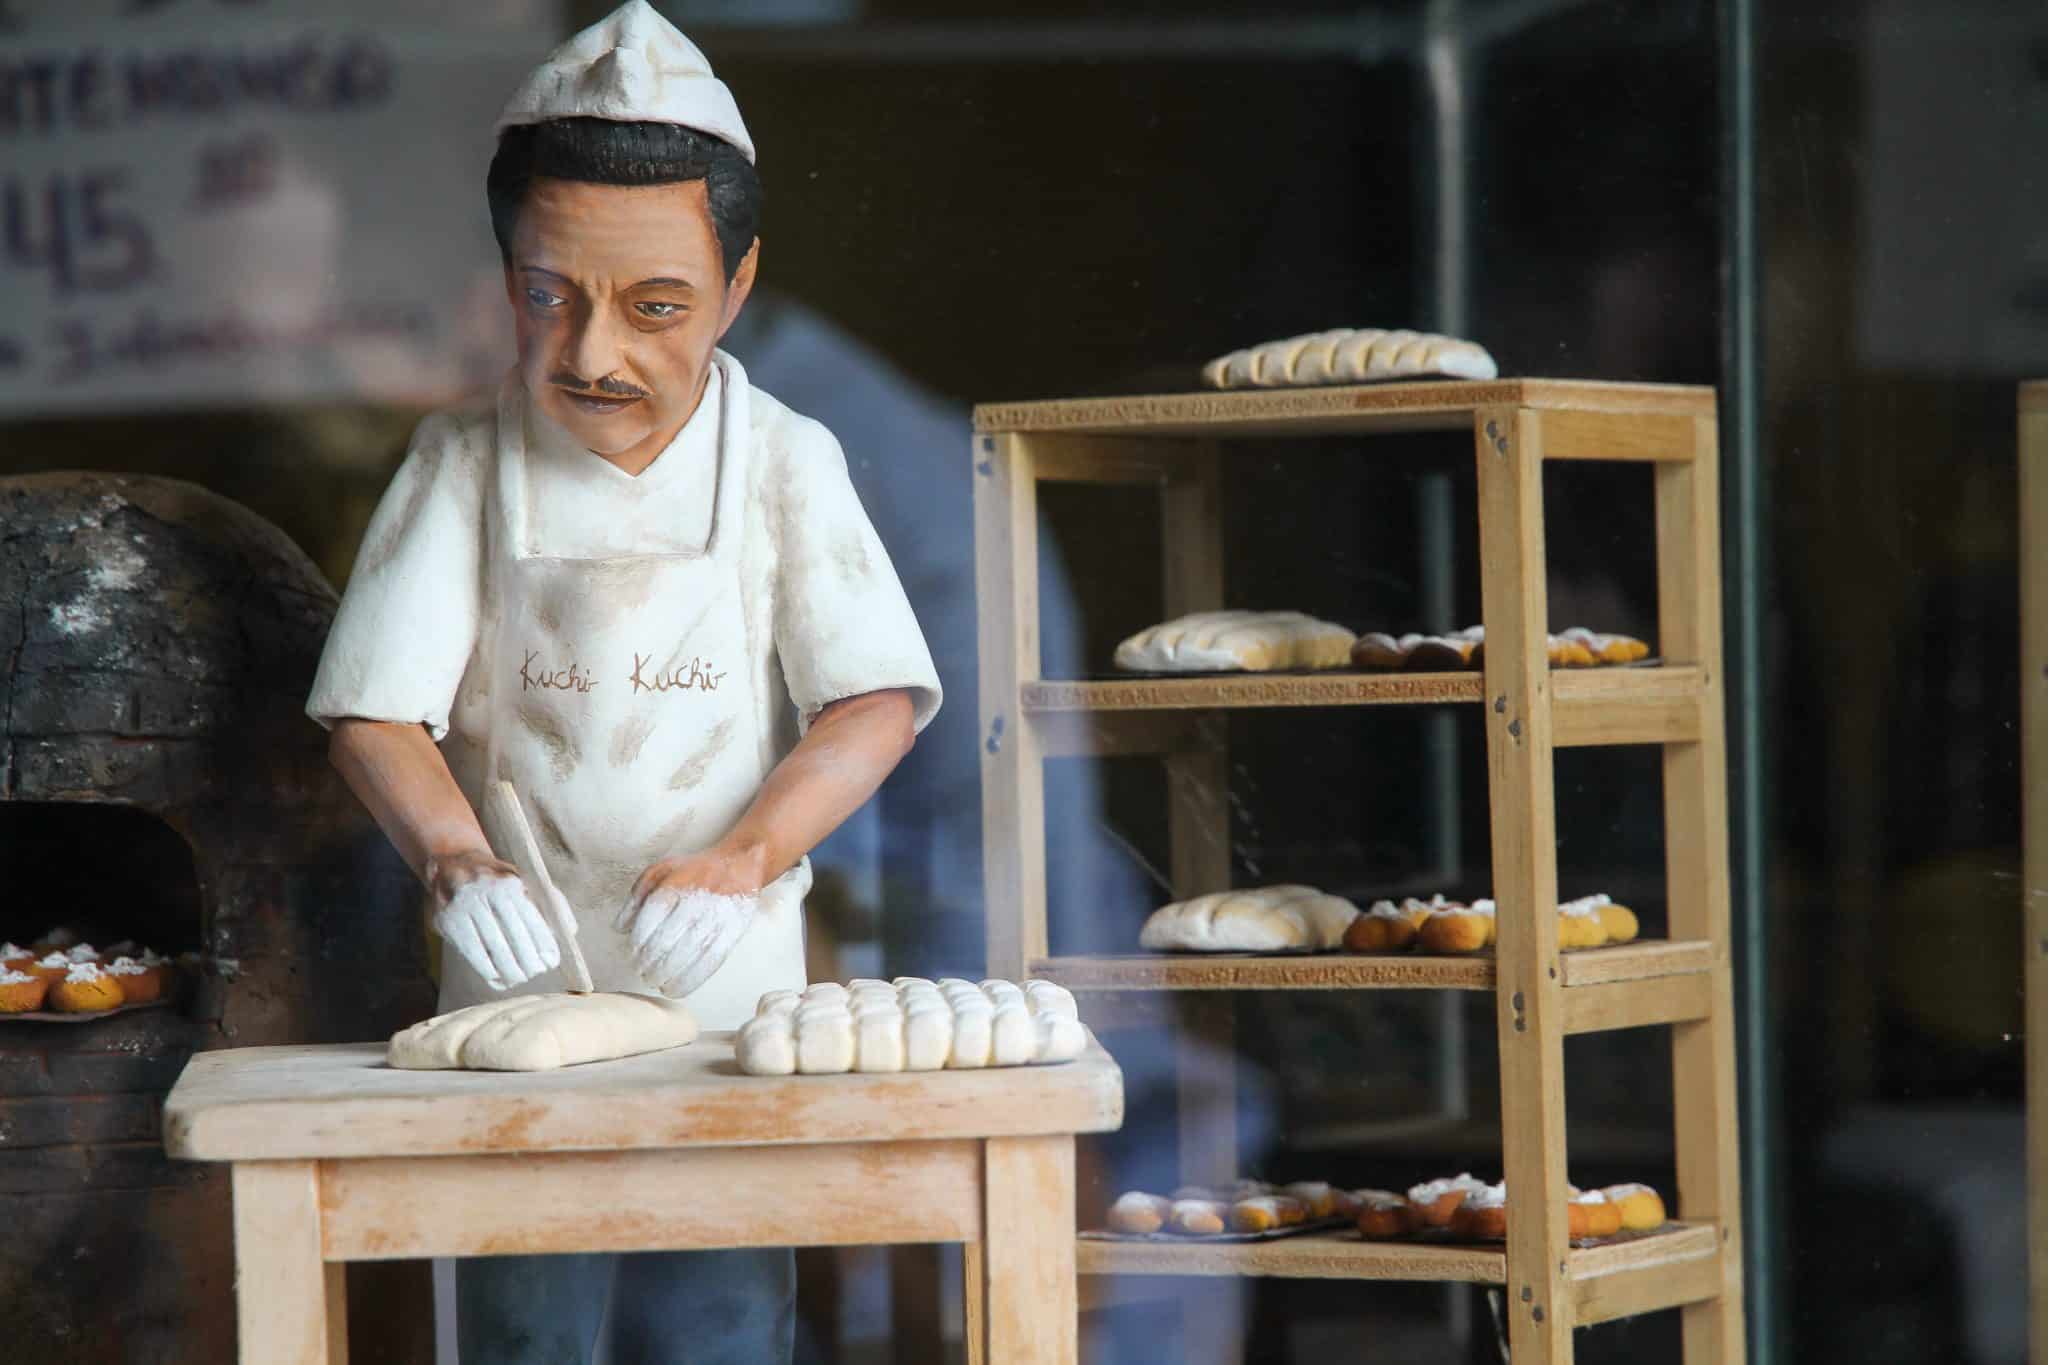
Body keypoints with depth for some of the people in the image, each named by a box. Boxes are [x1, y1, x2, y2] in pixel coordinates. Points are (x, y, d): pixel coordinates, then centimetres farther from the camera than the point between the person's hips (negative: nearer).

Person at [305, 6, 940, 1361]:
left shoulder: (783, 463, -3)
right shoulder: (465, 466, -3)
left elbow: (874, 705, -8)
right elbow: (378, 711, -5)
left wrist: (744, 857, -24)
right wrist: (455, 853, -25)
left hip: (724, 990, 0)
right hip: (517, 980, 0)